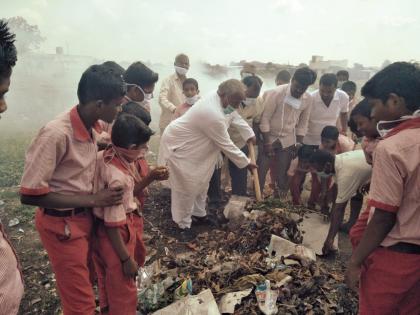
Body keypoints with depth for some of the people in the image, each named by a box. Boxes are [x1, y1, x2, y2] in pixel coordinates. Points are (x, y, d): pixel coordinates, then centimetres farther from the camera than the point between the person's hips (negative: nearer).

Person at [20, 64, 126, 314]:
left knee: (85, 283, 26)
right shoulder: (56, 134, -28)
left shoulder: (91, 126, -5)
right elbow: (30, 194, -24)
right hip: (62, 223, -7)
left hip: (85, 216, 7)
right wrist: (92, 200, -24)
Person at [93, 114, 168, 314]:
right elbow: (113, 224, -26)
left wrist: (151, 177, -4)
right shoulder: (117, 176, -31)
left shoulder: (106, 155, -5)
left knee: (109, 282, 31)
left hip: (102, 228, 9)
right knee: (122, 290, 14)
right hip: (115, 234, -9)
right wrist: (126, 259, -16)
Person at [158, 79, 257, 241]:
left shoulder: (219, 98, -9)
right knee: (186, 187, -1)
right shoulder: (213, 115, -36)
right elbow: (226, 145, -25)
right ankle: (183, 224, 17)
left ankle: (199, 214, 35)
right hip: (179, 145, -9)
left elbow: (235, 117, 11)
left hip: (194, 144, 9)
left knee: (201, 182, 16)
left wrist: (250, 134, 1)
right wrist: (246, 163, -14)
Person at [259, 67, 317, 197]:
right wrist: (267, 142, -16)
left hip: (288, 140, 3)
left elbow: (303, 123, 4)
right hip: (269, 137, -3)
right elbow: (265, 118, -16)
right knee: (261, 170, -1)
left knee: (282, 174, 8)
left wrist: (298, 143, 1)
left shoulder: (308, 99, -6)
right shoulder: (277, 93, -19)